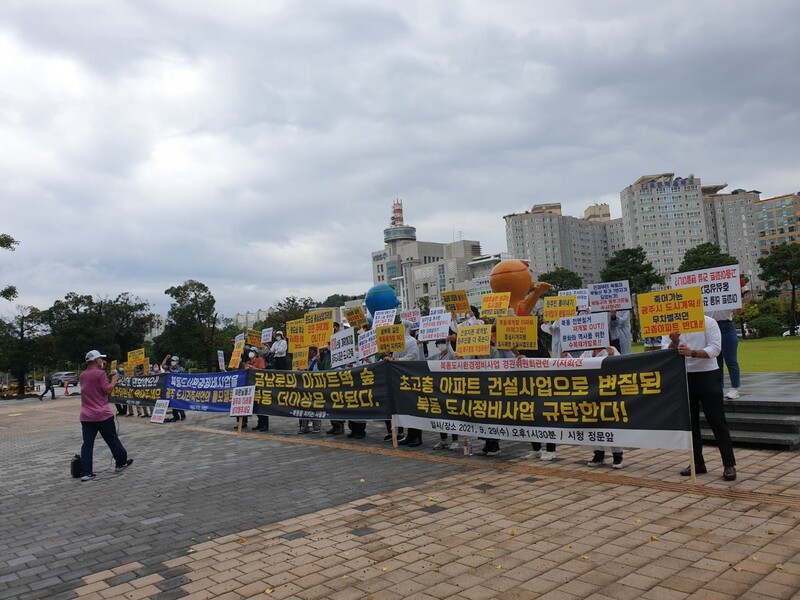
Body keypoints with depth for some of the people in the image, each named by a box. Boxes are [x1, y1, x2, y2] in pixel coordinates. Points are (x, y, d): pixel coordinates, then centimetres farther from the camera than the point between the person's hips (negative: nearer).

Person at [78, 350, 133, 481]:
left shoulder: (82, 375, 10)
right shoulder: (100, 373, -13)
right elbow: (107, 391, -15)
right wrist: (114, 380, 0)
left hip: (86, 416, 6)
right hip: (102, 415, -6)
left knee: (87, 444, 3)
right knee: (112, 440, 10)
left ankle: (86, 473, 0)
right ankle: (121, 463, 24)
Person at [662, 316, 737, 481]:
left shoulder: (708, 322, -5)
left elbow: (715, 349, -14)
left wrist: (693, 353, -29)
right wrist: (674, 343, -24)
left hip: (707, 376, -4)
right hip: (683, 377, 4)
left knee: (717, 421, -2)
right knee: (690, 421, 10)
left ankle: (729, 464, 5)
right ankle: (697, 462, 21)